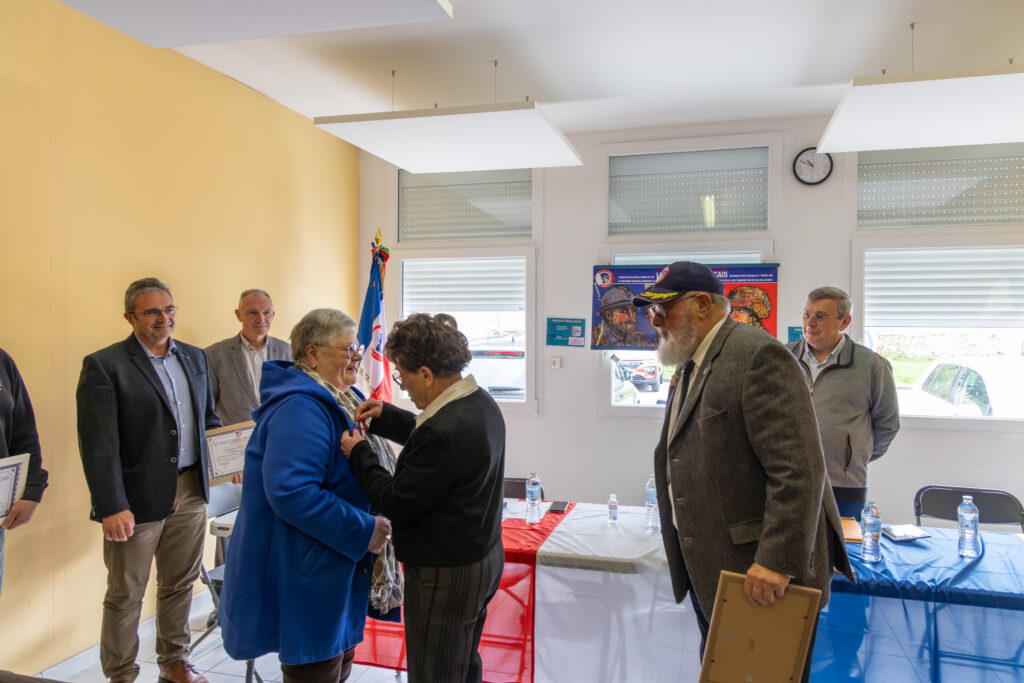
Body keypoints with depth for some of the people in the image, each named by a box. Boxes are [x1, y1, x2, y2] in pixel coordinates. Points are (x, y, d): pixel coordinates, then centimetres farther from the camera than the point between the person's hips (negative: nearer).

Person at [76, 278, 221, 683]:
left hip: (191, 492, 5)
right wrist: (112, 507, -19)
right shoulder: (104, 365, -10)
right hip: (137, 498, -5)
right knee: (125, 595, 10)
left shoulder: (194, 357, 8)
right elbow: (98, 445, -14)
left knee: (180, 585, 19)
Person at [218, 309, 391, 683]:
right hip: (307, 574, -10)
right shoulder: (300, 409, -23)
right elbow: (292, 492, -32)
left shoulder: (341, 399, 8)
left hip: (337, 563, 10)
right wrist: (363, 531, -26)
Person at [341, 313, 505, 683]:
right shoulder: (481, 402, 0)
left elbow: (398, 504, -21)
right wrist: (385, 416, 8)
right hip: (483, 559, 10)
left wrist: (358, 454, -10)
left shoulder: (444, 431, -31)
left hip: (446, 575, -10)